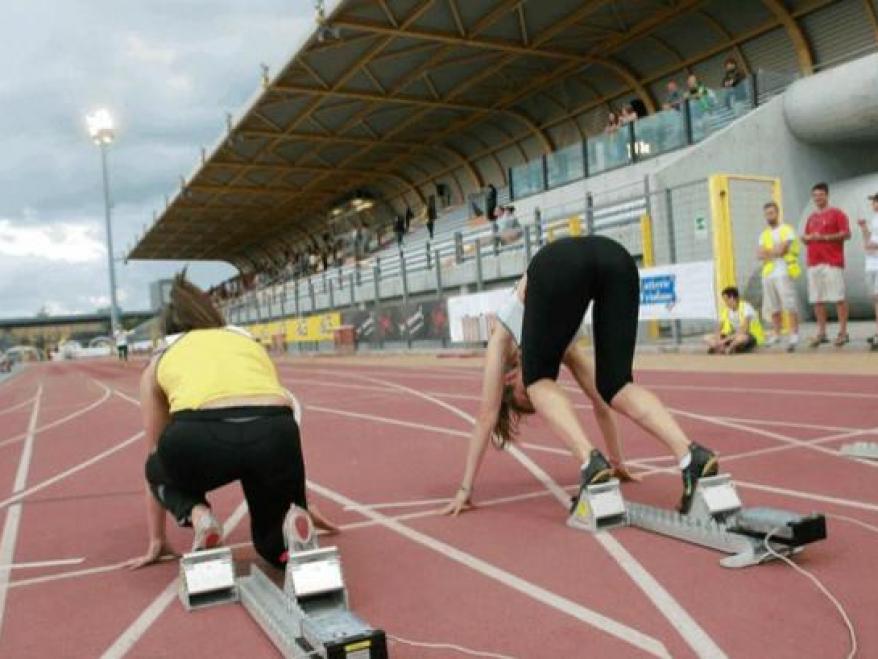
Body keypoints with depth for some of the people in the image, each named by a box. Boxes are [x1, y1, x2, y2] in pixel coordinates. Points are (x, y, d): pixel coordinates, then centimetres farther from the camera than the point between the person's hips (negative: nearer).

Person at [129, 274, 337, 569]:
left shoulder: (160, 359, 32)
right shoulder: (248, 342, 36)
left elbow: (154, 454, 39)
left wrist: (156, 540, 48)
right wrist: (299, 501, 56)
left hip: (197, 435, -1)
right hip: (273, 429, 2)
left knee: (159, 470, 37)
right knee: (276, 543, 28)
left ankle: (197, 516, 7)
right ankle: (292, 519, -6)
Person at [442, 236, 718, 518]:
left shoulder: (503, 340, 33)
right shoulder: (562, 349, 42)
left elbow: (487, 414, 33)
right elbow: (598, 396, 47)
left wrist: (465, 489, 38)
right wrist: (616, 460, 58)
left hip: (560, 265, -4)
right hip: (615, 258, 4)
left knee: (539, 382, 12)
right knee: (616, 386, 11)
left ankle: (592, 462, -8)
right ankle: (692, 456, -10)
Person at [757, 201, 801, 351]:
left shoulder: (787, 229, 3)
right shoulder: (764, 234, 20)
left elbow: (782, 249, -10)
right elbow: (759, 255, 8)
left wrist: (767, 252, 3)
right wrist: (774, 251, -6)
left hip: (783, 272, -6)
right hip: (768, 273, 6)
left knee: (789, 304, -12)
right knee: (773, 306, 8)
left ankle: (794, 335, -14)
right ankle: (777, 333, 16)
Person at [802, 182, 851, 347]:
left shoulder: (837, 213, 1)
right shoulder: (811, 217, 19)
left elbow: (847, 234, -7)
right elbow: (805, 238, 23)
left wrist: (825, 237, -16)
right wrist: (807, 238, -1)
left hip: (833, 262, -6)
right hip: (813, 264, 6)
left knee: (838, 298, -5)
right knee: (817, 300, 4)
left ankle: (843, 332, -2)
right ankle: (821, 333, 10)